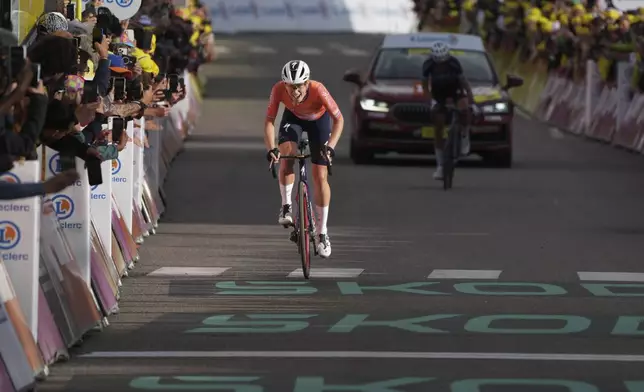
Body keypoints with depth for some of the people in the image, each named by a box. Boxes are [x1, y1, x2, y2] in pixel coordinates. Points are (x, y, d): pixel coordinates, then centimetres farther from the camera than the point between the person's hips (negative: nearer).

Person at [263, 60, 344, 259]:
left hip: (319, 119, -1)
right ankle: (286, 206, -9)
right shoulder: (279, 89, -34)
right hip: (293, 117, 1)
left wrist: (330, 146, -46)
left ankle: (322, 232, 6)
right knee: (287, 155, -28)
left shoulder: (318, 90, -39)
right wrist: (271, 149, -42)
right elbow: (269, 121, -28)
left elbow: (338, 119, -34)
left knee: (320, 176, -4)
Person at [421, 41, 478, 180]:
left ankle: (465, 136, -10)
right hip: (439, 96, 2)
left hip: (456, 92, -2)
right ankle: (440, 166, 4)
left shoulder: (454, 63, -24)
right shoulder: (428, 65, -20)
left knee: (463, 109, -36)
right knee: (438, 131, -5)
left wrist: (472, 102, -26)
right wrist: (430, 100, -23)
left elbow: (464, 82, -20)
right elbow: (425, 85, -10)